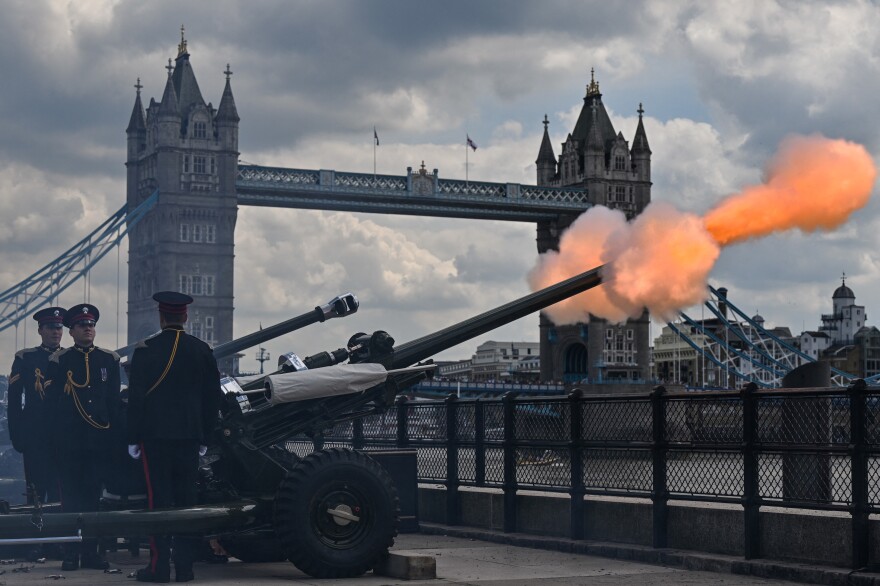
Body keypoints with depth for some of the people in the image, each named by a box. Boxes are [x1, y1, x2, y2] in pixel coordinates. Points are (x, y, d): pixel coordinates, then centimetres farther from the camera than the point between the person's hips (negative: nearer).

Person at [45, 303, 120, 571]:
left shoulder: (109, 359, 11)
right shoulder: (59, 360, 5)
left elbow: (114, 400, 10)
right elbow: (53, 401, 1)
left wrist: (114, 433, 3)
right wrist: (59, 433, -7)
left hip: (99, 439, 2)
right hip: (69, 439, -2)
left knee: (93, 494, 5)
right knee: (71, 496, 1)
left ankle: (90, 551, 10)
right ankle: (71, 553, 4)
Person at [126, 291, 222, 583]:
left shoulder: (145, 350, -4)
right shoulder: (202, 350, 5)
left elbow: (136, 397, -5)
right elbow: (212, 397, 8)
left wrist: (133, 439, 1)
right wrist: (204, 437, 14)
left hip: (155, 436, -3)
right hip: (189, 436, 3)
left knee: (159, 498, -1)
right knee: (186, 499, 6)